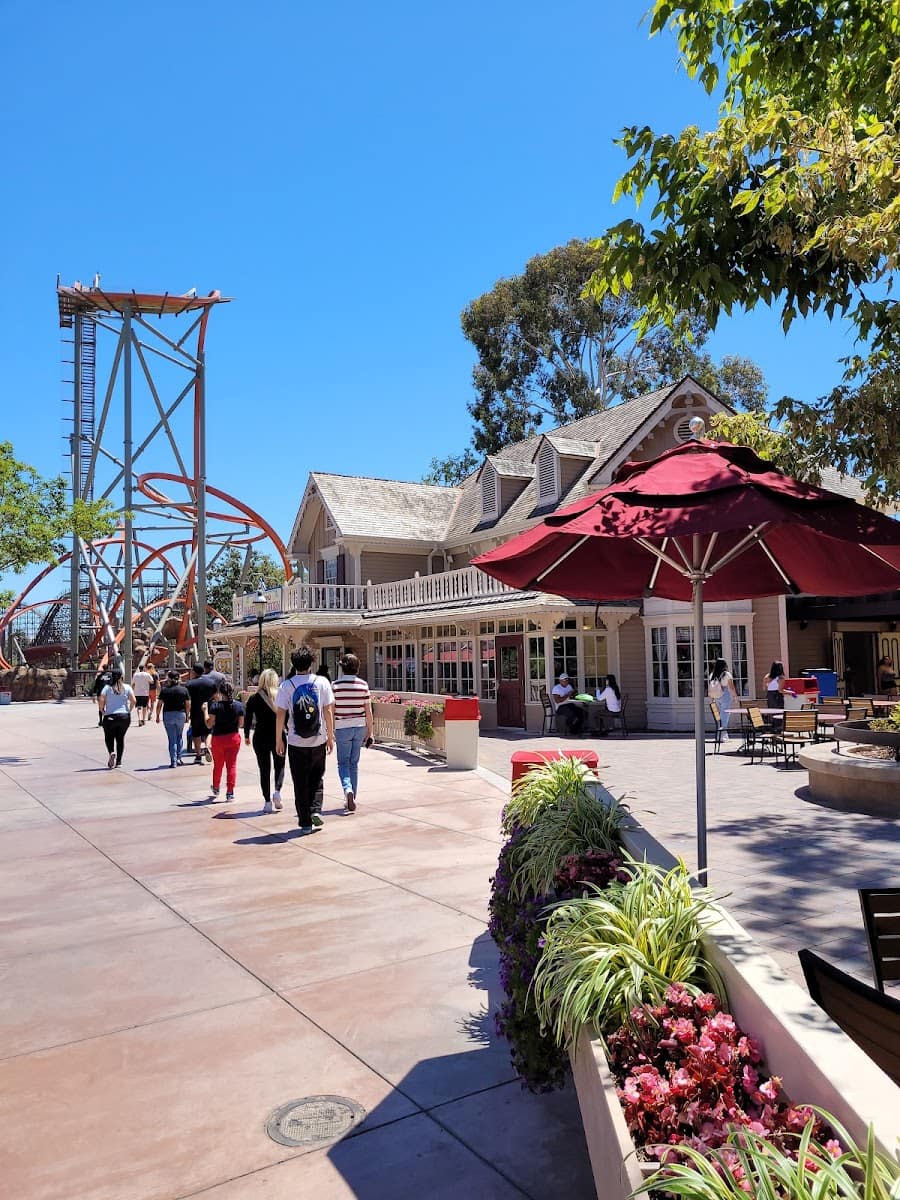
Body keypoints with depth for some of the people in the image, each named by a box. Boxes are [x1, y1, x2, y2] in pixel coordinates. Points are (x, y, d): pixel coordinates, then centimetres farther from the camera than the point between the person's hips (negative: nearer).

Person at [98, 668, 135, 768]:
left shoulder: (107, 687, -2)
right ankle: (118, 761, 12)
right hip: (124, 716, 2)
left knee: (109, 737, 14)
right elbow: (133, 700, -6)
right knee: (120, 738, 13)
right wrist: (129, 710, 7)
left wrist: (102, 711, 2)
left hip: (110, 716, -2)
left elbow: (101, 700, -13)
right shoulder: (126, 687, 2)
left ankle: (111, 752, -14)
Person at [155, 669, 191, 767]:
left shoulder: (165, 690, -1)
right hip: (181, 715, 1)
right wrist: (187, 715, 12)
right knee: (179, 737, 17)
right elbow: (188, 704, 3)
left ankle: (173, 761, 0)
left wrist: (158, 716, 8)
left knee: (172, 739, 3)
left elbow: (159, 704, -2)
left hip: (168, 715, -1)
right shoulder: (184, 689, 2)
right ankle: (179, 758, 11)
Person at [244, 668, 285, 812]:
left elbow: (248, 719, -1)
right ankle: (277, 791, -6)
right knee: (280, 766, 16)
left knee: (264, 769, 8)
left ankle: (267, 802, 5)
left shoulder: (254, 699, -4)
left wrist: (246, 736, 11)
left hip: (261, 737, 0)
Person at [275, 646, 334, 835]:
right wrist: (331, 737, 5)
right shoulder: (322, 683, -3)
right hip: (318, 741, 1)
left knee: (300, 784, 8)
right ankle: (314, 810, 4)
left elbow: (280, 715, -5)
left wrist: (278, 740, 5)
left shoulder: (287, 686, -4)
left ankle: (305, 823, 13)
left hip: (296, 743, -1)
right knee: (316, 778, 20)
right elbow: (328, 711, -3)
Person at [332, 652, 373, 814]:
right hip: (360, 728, 3)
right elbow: (368, 711, 2)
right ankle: (352, 799, 20)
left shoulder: (335, 685, -7)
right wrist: (369, 732, 11)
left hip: (342, 728, -3)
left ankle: (348, 789, -20)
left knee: (343, 763, 6)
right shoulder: (363, 685, 0)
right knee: (354, 763, 14)